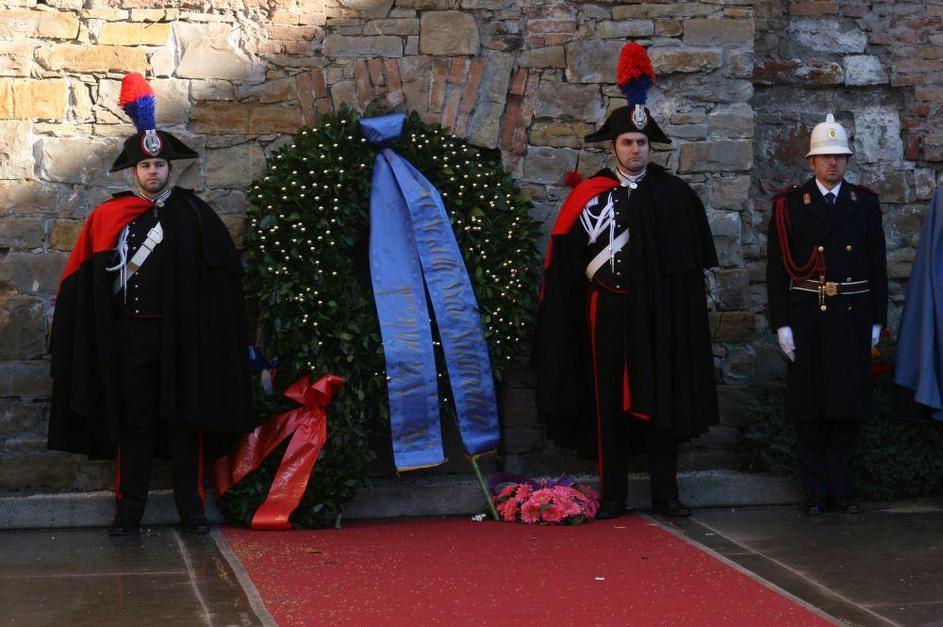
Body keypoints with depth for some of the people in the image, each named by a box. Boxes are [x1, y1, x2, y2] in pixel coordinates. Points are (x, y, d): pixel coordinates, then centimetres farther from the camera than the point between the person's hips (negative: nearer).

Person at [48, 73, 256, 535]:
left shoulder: (192, 214, 3)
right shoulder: (108, 217, 3)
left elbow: (223, 270, 3)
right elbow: (82, 280, 5)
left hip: (179, 336, 0)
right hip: (129, 335, 0)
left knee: (184, 422, 4)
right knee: (133, 423, 5)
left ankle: (191, 509, 10)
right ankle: (129, 509, 10)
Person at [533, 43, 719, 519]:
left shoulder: (674, 193, 4)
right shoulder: (589, 195, 2)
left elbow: (694, 255, 7)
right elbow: (566, 258, 3)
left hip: (659, 313, 1)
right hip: (609, 312, 0)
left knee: (661, 398, 3)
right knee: (610, 402, 4)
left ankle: (665, 493, 12)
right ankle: (612, 495, 11)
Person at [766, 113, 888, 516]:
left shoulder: (865, 203, 8)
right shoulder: (790, 204, 1)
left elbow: (878, 265, 9)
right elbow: (777, 268, -1)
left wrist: (877, 320, 5)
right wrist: (781, 324, -6)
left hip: (852, 317, 2)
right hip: (807, 318, -2)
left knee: (848, 406, 5)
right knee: (809, 410, 2)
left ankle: (841, 489, 14)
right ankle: (815, 492, 10)